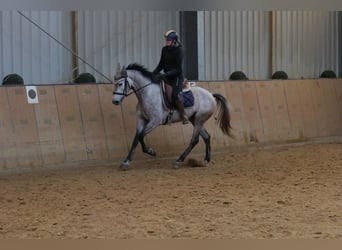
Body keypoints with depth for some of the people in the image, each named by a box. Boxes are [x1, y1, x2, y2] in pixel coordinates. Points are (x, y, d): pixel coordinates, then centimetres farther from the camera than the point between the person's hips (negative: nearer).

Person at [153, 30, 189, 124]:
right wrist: (154, 73, -3)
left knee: (175, 95, -27)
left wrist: (164, 75, -29)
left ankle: (183, 116, -15)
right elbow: (161, 64, 13)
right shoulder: (164, 49, 5)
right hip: (167, 76, 8)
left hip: (177, 76, -8)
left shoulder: (178, 51, -16)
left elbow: (177, 69, -20)